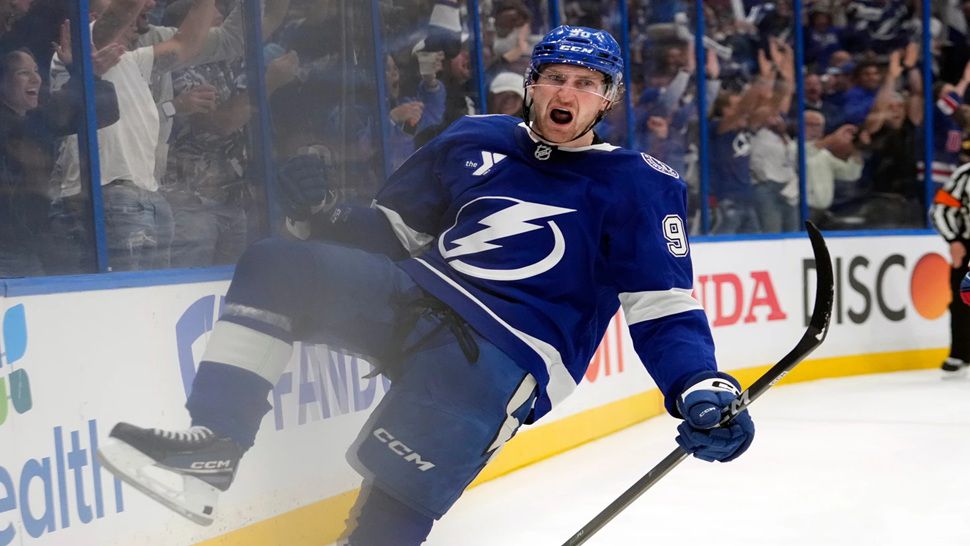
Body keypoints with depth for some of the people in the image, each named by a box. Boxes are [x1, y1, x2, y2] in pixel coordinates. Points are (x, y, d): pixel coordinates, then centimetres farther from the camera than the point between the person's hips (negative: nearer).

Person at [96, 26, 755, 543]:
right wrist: (325, 213, 1)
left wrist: (704, 390, -22)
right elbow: (394, 231, 21)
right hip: (419, 295, 5)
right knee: (275, 264, -14)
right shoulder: (475, 140, 14)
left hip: (507, 352, -5)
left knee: (400, 482, -27)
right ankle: (213, 448, -19)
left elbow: (664, 308, -4)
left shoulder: (637, 185, 1)